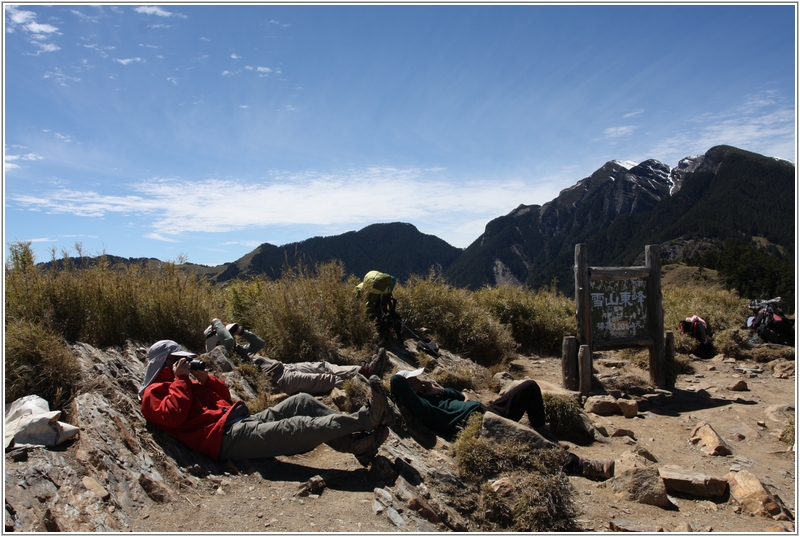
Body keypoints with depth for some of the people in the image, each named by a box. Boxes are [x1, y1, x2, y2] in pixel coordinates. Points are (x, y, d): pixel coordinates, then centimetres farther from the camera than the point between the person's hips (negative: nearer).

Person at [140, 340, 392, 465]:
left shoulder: (185, 383, 30)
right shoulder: (153, 393, 7)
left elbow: (225, 397, 27)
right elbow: (173, 414, -15)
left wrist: (205, 378, 13)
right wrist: (180, 379, -6)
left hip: (244, 421, 9)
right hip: (226, 436, -9)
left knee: (301, 402, -8)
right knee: (301, 426, -23)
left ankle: (356, 443, -15)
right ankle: (365, 418, -21)